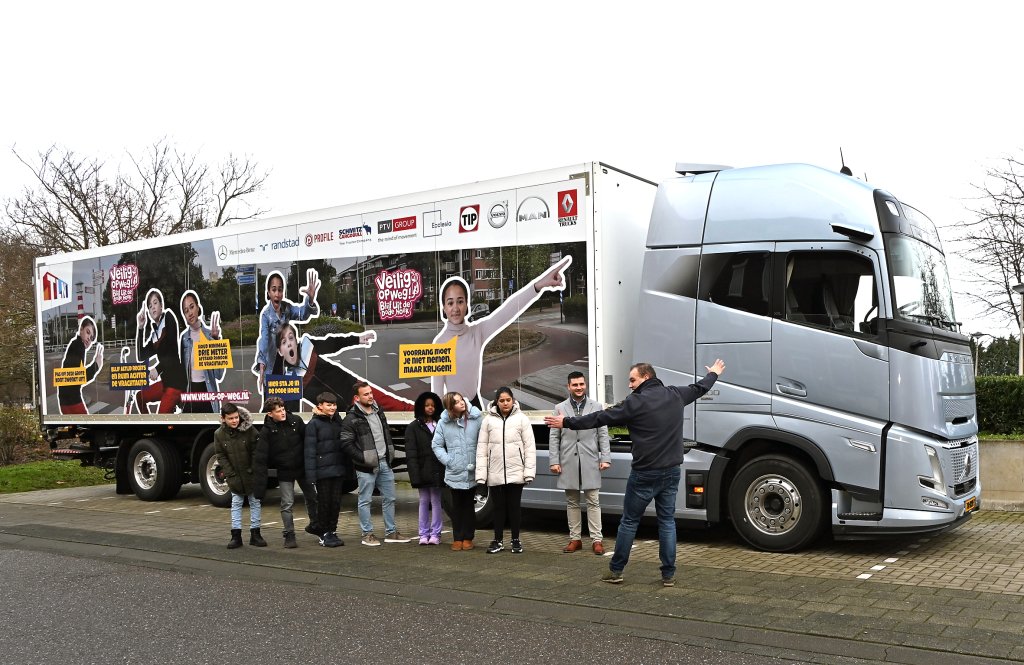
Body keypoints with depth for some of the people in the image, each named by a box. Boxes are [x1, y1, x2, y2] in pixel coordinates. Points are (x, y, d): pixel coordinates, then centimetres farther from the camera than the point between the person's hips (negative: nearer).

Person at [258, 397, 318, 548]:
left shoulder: (296, 421, -6)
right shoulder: (266, 431, -11)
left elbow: (307, 439, 2)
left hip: (302, 468, 3)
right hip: (284, 473, -3)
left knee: (312, 497, 15)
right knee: (287, 504, -2)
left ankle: (314, 525, 37)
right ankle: (289, 535, 9)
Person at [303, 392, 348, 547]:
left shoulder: (337, 421, 12)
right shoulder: (314, 424, -5)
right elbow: (310, 451, -9)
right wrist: (310, 476, -14)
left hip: (338, 469, 5)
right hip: (323, 470, -5)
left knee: (336, 502, 8)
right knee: (324, 502, 2)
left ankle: (332, 532, 19)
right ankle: (324, 534, 12)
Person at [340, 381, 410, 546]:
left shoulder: (379, 413, 12)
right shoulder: (352, 419, -10)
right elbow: (346, 443, -13)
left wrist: (391, 455, 11)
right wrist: (362, 458, -16)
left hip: (385, 463, 7)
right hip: (366, 467, -7)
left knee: (390, 499, 11)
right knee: (365, 501, 2)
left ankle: (391, 532, 21)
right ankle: (367, 534, 12)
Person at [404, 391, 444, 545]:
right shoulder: (414, 427, 4)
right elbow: (411, 453, -2)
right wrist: (415, 474, -12)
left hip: (437, 471, 1)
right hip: (423, 471, -1)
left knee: (436, 501, 3)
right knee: (424, 501, 6)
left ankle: (435, 534, 8)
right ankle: (424, 534, 12)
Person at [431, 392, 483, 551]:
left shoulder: (475, 418, -6)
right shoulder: (443, 423, -2)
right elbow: (436, 445, 5)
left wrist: (479, 461, -10)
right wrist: (447, 461, -4)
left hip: (472, 472, -1)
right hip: (454, 473, 1)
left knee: (469, 505, 10)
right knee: (456, 506, 9)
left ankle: (468, 537, 20)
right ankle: (457, 538, 18)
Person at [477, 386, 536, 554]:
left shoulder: (521, 419, 2)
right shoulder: (488, 420, 5)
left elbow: (530, 447, -1)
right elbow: (482, 449, 4)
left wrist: (529, 472, -7)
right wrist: (481, 474, -1)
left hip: (516, 472, -1)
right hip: (495, 474, 1)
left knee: (514, 507, 6)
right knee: (499, 507, 8)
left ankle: (516, 540, 17)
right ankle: (498, 541, 18)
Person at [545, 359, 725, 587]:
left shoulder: (636, 402, -13)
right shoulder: (674, 395, 5)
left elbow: (600, 418, -9)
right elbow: (699, 388, 25)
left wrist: (567, 422, -1)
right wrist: (713, 374, 46)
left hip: (644, 474, -5)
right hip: (671, 472, 5)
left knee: (629, 521, 6)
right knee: (667, 521, 11)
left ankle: (615, 570, 14)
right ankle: (669, 574, 12)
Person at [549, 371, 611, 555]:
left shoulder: (596, 407, 6)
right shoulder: (560, 408, 6)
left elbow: (603, 435, 4)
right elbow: (553, 437, 4)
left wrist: (605, 458, -4)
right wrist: (554, 461, -3)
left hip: (590, 462, -1)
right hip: (568, 463, 1)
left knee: (593, 502, 1)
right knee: (572, 503, 9)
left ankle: (596, 539, 5)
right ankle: (575, 539, 16)